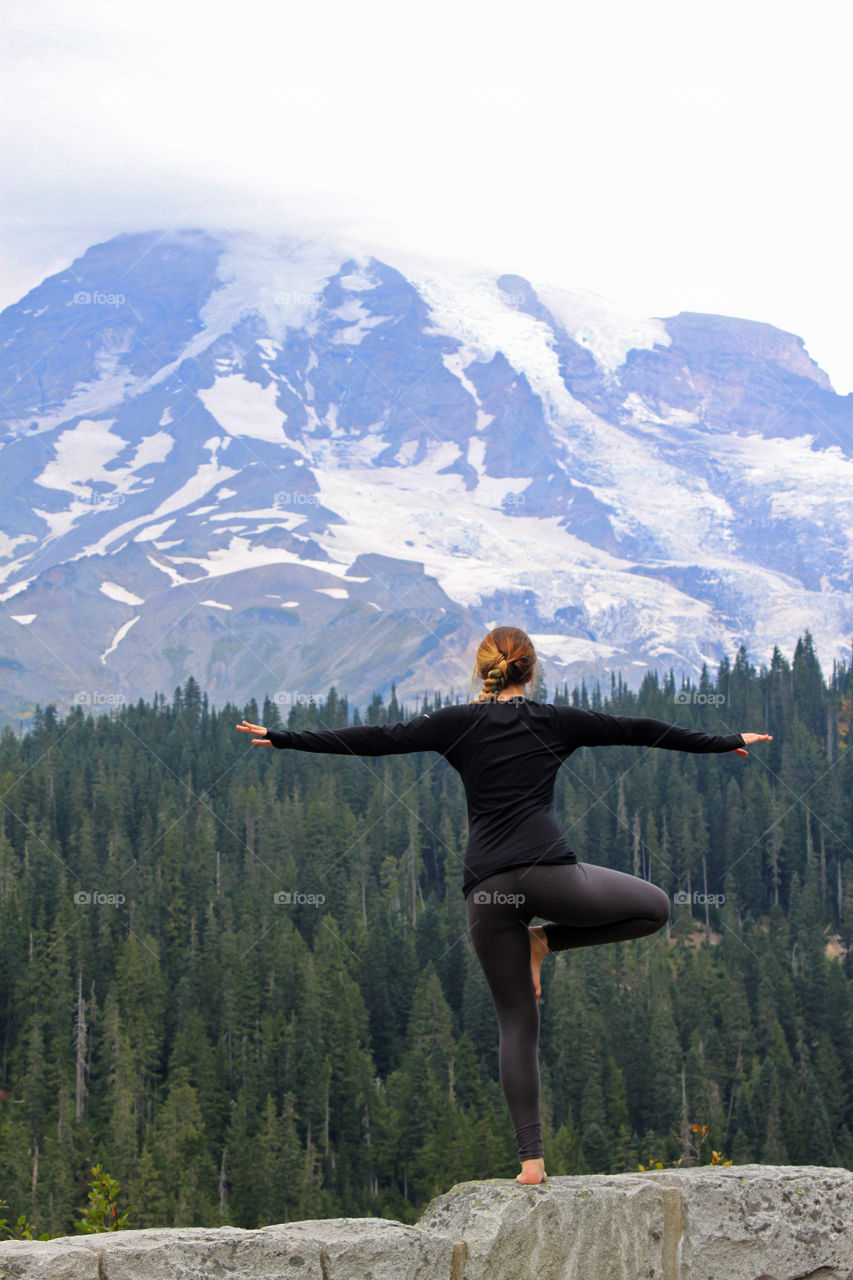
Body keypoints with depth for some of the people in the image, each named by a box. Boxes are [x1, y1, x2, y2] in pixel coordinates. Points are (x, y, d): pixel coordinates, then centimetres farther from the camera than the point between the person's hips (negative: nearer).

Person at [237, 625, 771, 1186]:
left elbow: (374, 738, 5)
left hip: (486, 888, 3)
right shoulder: (554, 720, 10)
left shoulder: (459, 723, 10)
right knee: (655, 907, 18)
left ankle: (532, 1158, 1)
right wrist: (729, 742, 28)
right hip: (549, 871, -2)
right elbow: (639, 730, 18)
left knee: (517, 1021, 9)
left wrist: (279, 737, 9)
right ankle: (545, 940, 11)